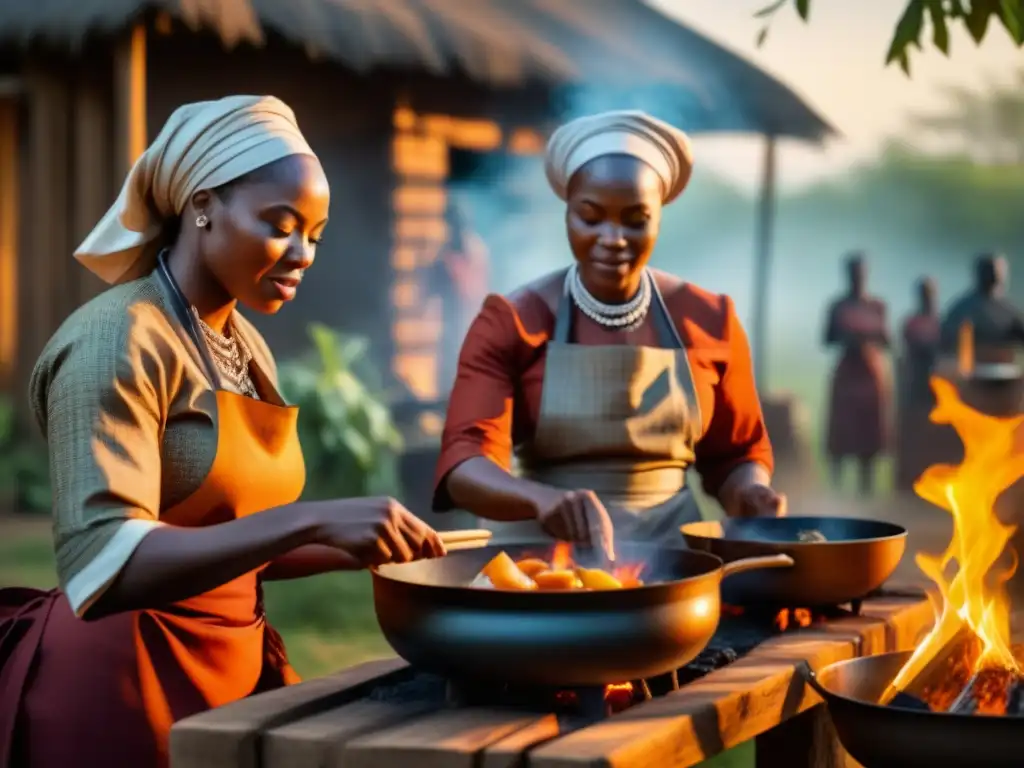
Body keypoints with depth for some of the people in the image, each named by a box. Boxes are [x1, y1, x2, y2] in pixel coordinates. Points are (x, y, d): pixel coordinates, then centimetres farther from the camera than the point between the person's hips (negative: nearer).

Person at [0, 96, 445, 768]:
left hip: (236, 665, 8)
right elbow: (101, 566, -27)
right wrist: (310, 519, -34)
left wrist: (365, 546, 1)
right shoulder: (116, 340, -17)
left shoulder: (247, 347, 9)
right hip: (125, 678, -8)